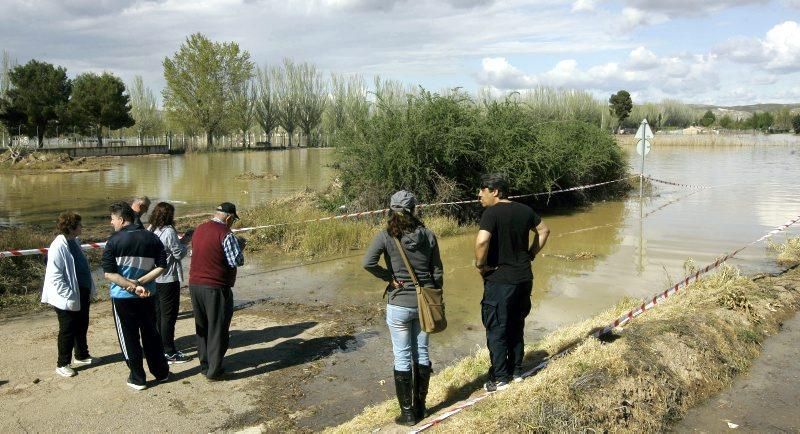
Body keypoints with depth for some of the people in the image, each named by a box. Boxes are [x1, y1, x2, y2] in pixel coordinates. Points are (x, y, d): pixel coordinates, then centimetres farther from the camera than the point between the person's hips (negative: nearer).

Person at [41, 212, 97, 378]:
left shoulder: (75, 242, 5)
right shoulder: (58, 247, -20)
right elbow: (55, 276, -22)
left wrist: (90, 289, 12)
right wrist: (69, 296, -23)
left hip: (82, 294, 8)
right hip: (68, 299, -8)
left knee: (82, 327, 19)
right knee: (67, 331, 4)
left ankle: (81, 356, 35)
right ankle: (62, 364, 17)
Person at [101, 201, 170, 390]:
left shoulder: (114, 241, -12)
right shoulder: (151, 238, -1)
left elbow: (109, 273, -17)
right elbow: (161, 266, -5)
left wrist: (133, 287, -17)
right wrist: (139, 282, -10)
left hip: (123, 297, -4)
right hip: (148, 296, 4)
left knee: (129, 338, 9)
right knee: (151, 334, 19)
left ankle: (138, 379, 17)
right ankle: (161, 372, 29)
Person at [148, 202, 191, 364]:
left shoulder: (150, 230, 7)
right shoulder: (169, 231, -19)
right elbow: (179, 253, -15)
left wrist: (184, 239, 13)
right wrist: (186, 242, 1)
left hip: (153, 278, 8)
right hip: (168, 279, -8)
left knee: (158, 314, 17)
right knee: (169, 316, 0)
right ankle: (169, 353, 6)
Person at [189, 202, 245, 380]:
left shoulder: (199, 230, 9)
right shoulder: (226, 234, -15)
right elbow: (237, 261, -17)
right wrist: (239, 246, 2)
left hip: (195, 284, 7)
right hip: (216, 288, -7)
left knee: (202, 327, 18)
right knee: (217, 329, 3)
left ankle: (204, 365, 26)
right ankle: (214, 371, 7)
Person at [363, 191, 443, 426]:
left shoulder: (386, 235, -9)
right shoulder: (428, 235, -1)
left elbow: (368, 262, -22)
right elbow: (437, 272, 3)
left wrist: (389, 278, -8)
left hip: (399, 305, -3)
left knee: (403, 358, 7)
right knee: (422, 354, 15)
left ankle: (408, 412, 14)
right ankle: (420, 407, 25)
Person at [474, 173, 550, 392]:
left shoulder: (491, 213, -16)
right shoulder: (524, 210, 6)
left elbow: (481, 241, -31)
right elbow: (544, 230, 18)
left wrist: (480, 264, -15)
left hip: (499, 280, -7)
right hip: (524, 278, 7)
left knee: (496, 330, 5)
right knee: (516, 326, 19)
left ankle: (500, 378, 12)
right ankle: (516, 370, 29)